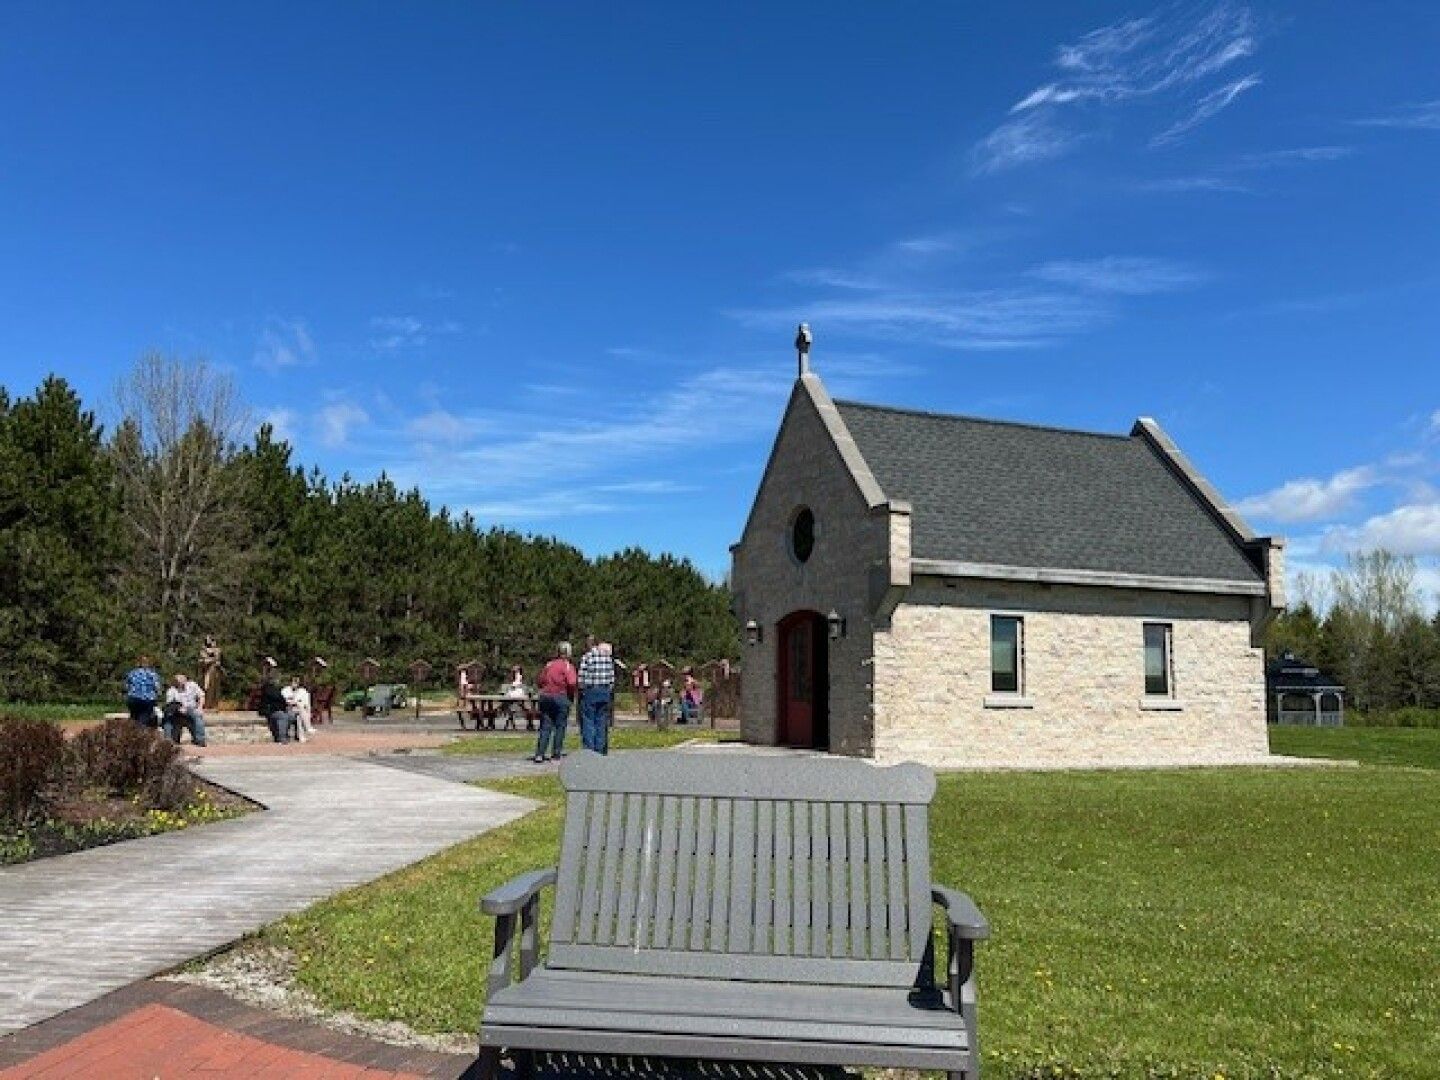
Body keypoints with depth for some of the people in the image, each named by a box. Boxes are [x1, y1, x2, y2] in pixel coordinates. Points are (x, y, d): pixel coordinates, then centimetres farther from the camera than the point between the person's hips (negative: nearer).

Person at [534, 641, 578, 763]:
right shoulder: (568, 666, -4)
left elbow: (539, 681, 12)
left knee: (545, 727, 6)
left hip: (545, 697, 5)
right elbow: (572, 683, -16)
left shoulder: (548, 665, 13)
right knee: (560, 726, 7)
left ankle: (539, 754, -2)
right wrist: (571, 696, 0)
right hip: (560, 697, -5)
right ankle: (556, 753, 9)